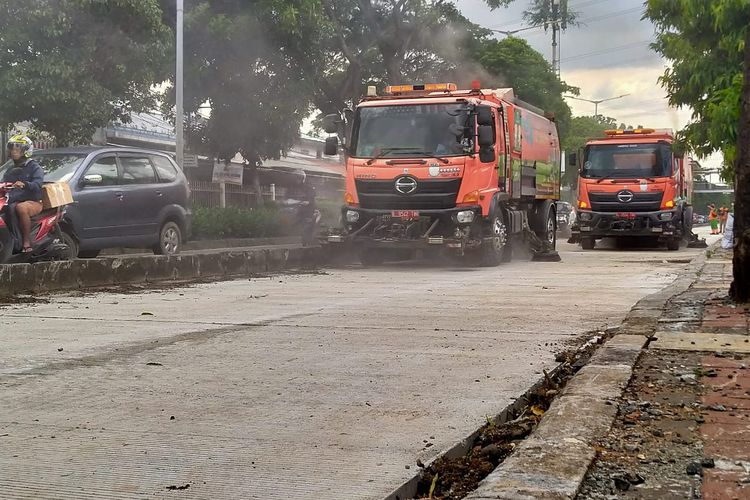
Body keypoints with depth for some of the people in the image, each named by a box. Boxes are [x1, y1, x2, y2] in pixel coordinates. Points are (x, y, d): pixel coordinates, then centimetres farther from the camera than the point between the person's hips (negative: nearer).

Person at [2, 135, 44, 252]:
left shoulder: (34, 167, 4)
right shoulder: (10, 171, 27)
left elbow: (37, 185, -14)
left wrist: (24, 184, -35)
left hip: (32, 202, -6)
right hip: (13, 202, 6)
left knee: (21, 208, -40)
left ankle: (27, 242, -37)